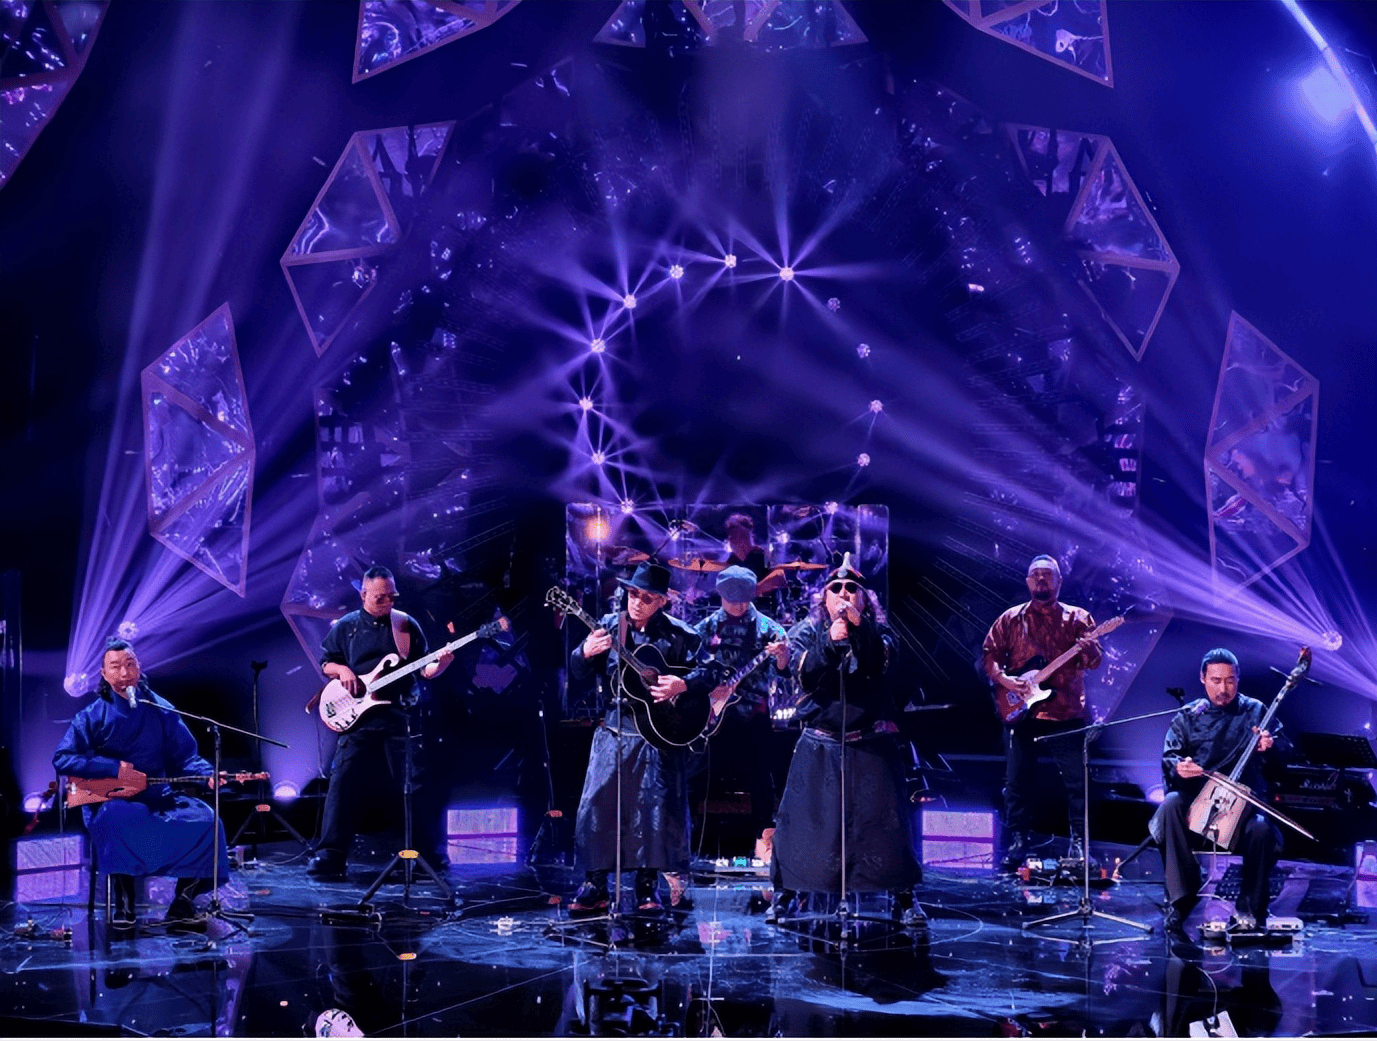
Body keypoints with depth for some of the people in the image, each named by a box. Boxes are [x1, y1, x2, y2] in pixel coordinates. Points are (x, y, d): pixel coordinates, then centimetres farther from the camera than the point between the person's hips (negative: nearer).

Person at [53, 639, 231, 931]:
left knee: (204, 819, -22)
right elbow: (62, 759, -7)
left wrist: (208, 774, -14)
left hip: (158, 797, 3)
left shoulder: (161, 711, 8)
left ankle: (182, 906, -12)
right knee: (117, 820, -39)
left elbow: (184, 756, 8)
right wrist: (115, 768, -17)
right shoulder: (94, 715, 0)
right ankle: (123, 904, -20)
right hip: (111, 799, -3)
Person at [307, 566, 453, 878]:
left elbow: (423, 670, 8)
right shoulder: (344, 627, 10)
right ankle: (331, 854, -5)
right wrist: (342, 670, -5)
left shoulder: (407, 625, 8)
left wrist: (441, 664, -13)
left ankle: (430, 853, 7)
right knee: (344, 780, -8)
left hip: (401, 715, 0)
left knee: (416, 782, -2)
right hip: (358, 716, 0)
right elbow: (326, 663, 16)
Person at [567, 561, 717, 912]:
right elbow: (579, 672, 3)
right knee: (598, 802, -2)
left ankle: (648, 886, 12)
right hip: (615, 726, 2)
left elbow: (707, 673, 0)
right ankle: (595, 884, 8)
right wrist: (586, 653, -19)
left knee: (654, 805, -2)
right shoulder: (610, 624, 5)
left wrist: (683, 684, -19)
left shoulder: (678, 634, 0)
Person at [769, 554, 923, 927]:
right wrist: (830, 641, -27)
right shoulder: (806, 631, 5)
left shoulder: (877, 631, 6)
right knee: (800, 819, -1)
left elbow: (882, 665, -15)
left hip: (870, 744, 0)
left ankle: (904, 896, 8)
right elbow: (804, 673, -12)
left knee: (883, 819, -4)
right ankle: (783, 893, 12)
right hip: (819, 745, 0)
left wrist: (859, 627, -27)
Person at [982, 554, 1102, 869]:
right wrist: (1005, 679, -8)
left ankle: (1079, 843, 6)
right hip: (1021, 712, 1)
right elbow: (989, 655, 9)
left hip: (1067, 714, -1)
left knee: (1076, 781, -3)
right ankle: (1017, 843, 11)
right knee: (1017, 781, 3)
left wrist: (1088, 649, -23)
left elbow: (1094, 661, 0)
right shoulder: (1011, 619, 10)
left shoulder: (1077, 618, 8)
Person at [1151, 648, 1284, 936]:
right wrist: (1178, 766, -19)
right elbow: (1169, 757, 6)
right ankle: (1181, 898, -26)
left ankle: (1249, 910, -11)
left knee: (1262, 830, -34)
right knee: (1170, 806, -34)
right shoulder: (1187, 717, 12)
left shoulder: (1255, 711, 11)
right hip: (1197, 798, 1)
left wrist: (1270, 746, -17)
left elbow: (1284, 748, 8)